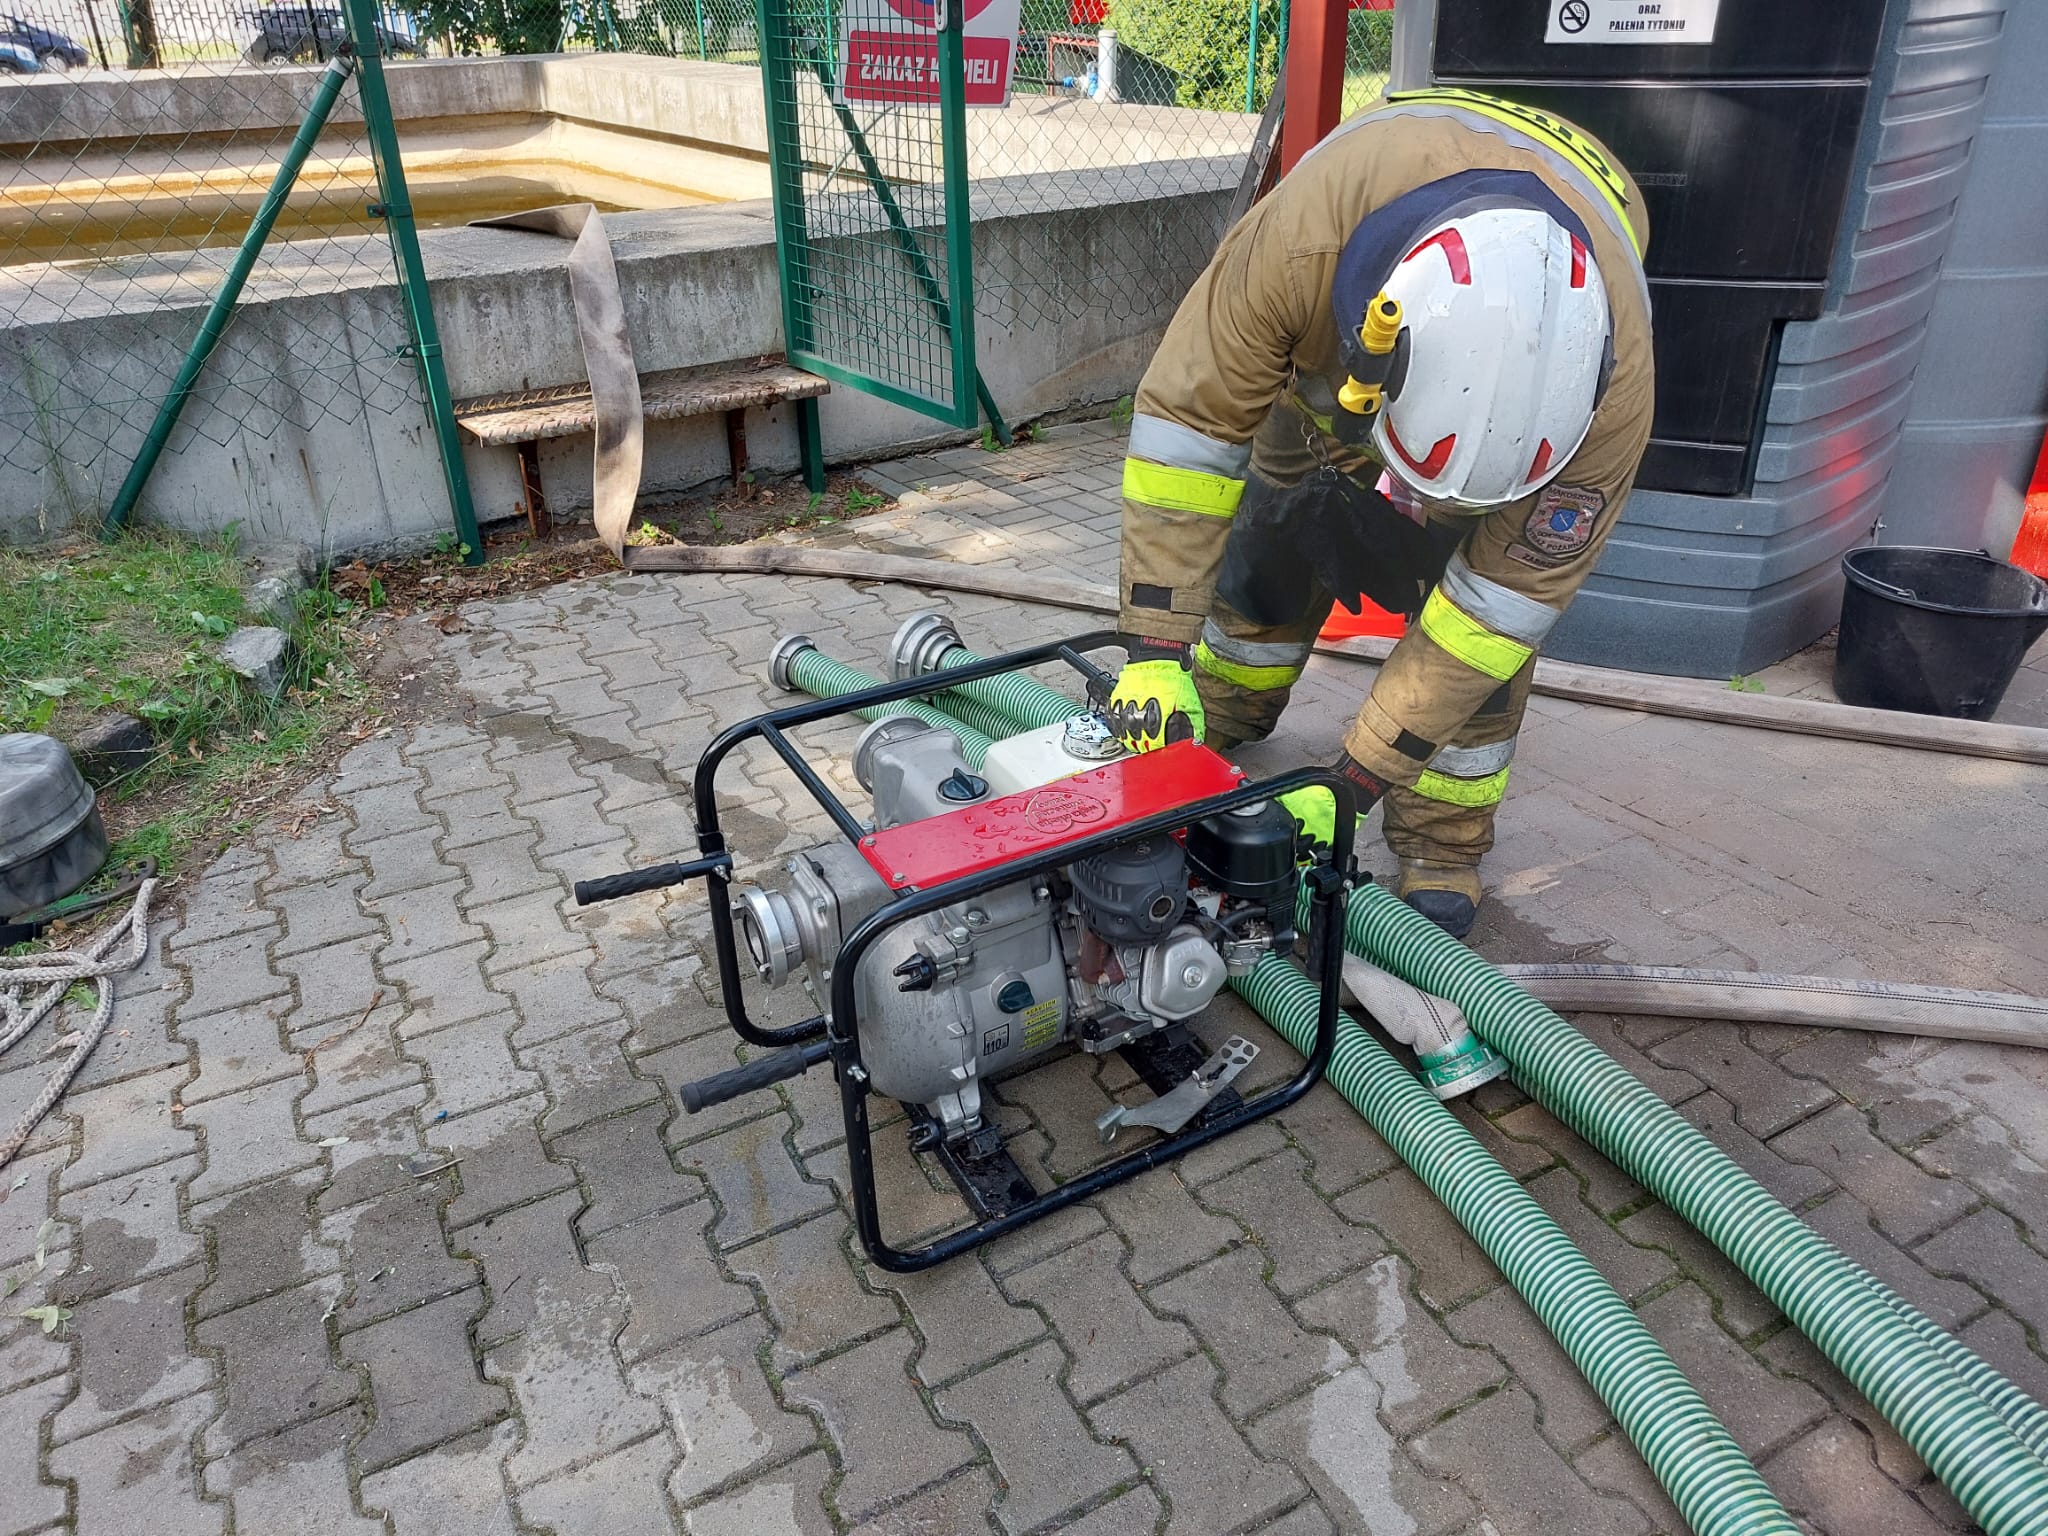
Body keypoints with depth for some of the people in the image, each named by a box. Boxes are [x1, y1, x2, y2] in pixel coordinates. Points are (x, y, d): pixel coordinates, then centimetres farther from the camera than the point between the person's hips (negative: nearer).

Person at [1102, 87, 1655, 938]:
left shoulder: (1612, 378, -41)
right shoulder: (1301, 238, -45)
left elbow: (1509, 595, -33)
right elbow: (1187, 417, -35)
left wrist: (1355, 779, -34)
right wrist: (1154, 651, -35)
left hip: (1541, 358, -1)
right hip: (1329, 353, 2)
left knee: (1495, 597, -15)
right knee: (1275, 537, 3)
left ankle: (1442, 840, 1)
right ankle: (1223, 713, 30)